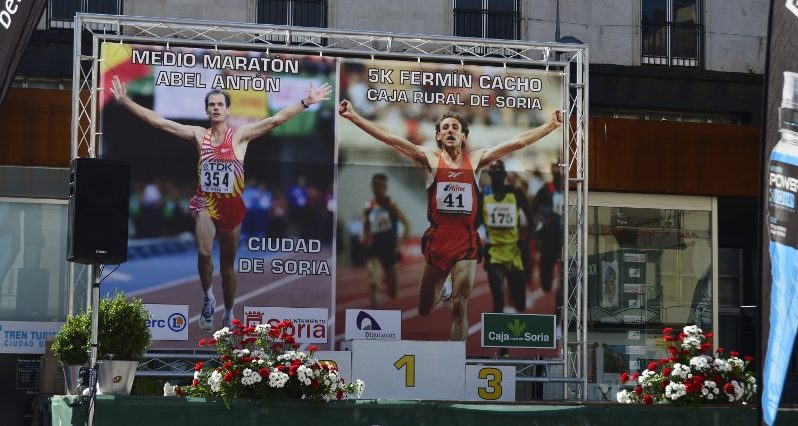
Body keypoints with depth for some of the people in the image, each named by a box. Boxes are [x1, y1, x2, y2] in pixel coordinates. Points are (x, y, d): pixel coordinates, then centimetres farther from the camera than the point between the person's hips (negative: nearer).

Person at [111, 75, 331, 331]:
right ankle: (208, 297, 1)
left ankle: (229, 313, 30)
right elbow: (157, 121, -3)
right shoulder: (199, 135, 0)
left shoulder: (240, 136, -4)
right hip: (205, 203, 0)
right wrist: (125, 101, -8)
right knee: (204, 252, -25)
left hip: (231, 205, 0)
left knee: (228, 265, 12)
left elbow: (276, 120, -11)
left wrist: (306, 102, -20)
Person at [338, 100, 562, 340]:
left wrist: (551, 125, 3)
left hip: (467, 242, 0)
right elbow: (390, 139, -4)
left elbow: (518, 142, 7)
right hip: (437, 241, 0)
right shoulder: (430, 159, 3)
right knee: (424, 309, 6)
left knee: (460, 306, -4)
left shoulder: (476, 160, 8)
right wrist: (354, 117, -12)